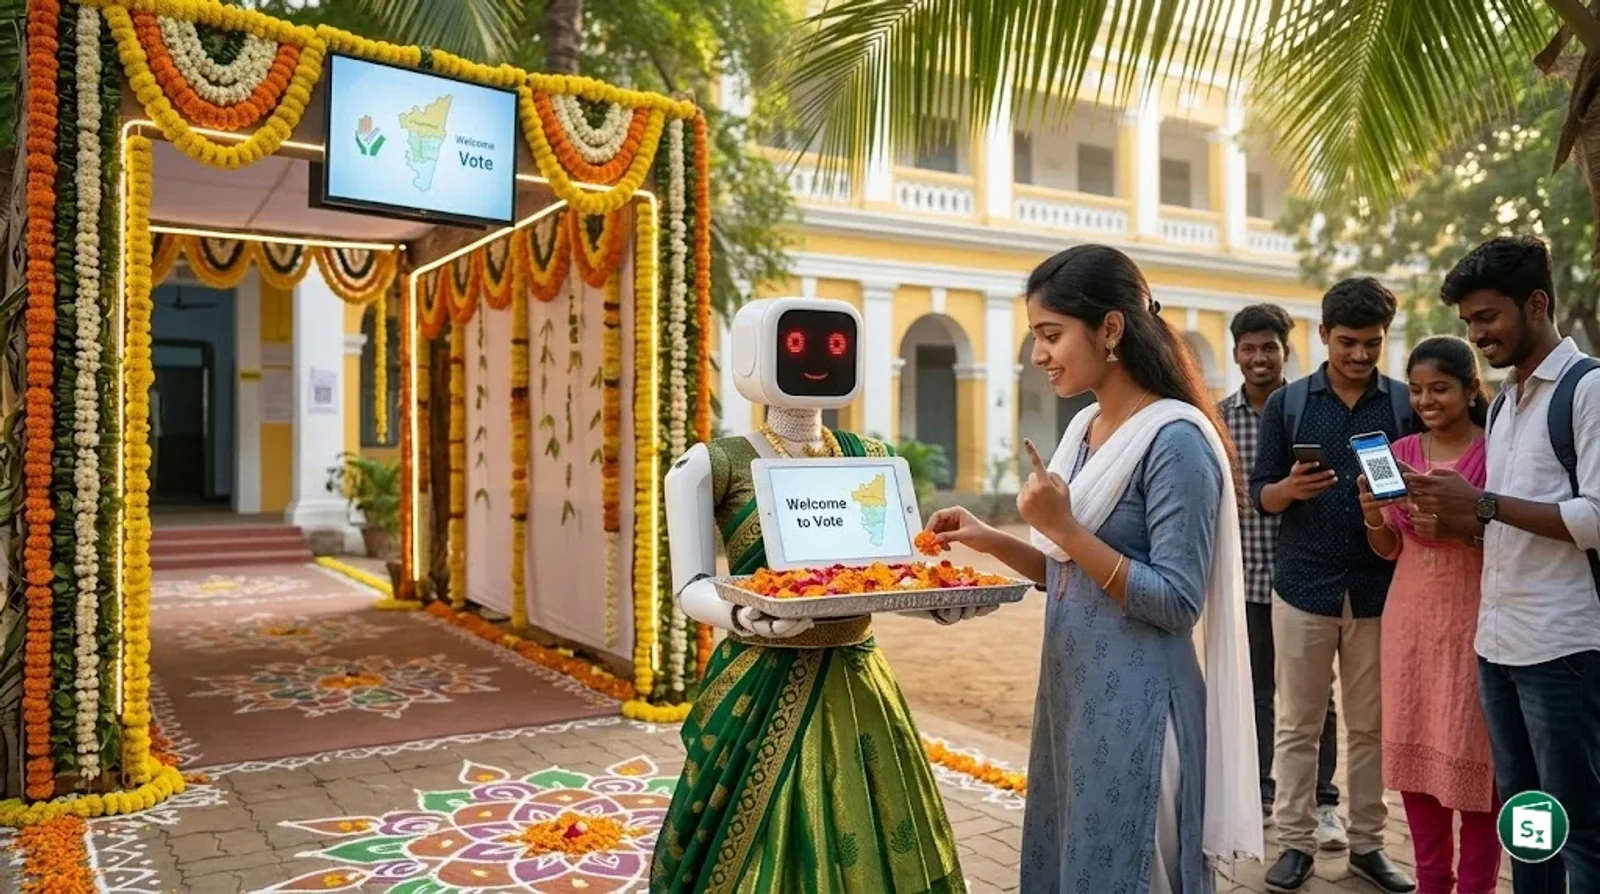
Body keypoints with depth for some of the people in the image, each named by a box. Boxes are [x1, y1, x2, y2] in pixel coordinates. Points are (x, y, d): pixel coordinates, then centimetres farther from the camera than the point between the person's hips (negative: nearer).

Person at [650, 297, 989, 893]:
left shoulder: (874, 460, 7)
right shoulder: (716, 464, -5)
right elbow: (692, 587, -12)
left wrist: (941, 603, -16)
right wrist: (742, 617, -33)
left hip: (857, 686, 4)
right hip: (763, 688, -4)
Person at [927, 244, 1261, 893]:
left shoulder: (1175, 439, -17)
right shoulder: (1085, 428, 8)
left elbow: (1175, 602, -19)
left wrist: (1064, 528, -22)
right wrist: (989, 541, 0)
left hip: (1136, 707, -8)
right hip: (1070, 694, 8)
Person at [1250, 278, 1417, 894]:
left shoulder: (1406, 404, 2)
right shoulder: (1286, 404, 1)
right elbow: (1261, 495, 2)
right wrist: (1290, 488, -20)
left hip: (1379, 591, 1)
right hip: (1303, 588, 0)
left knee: (1372, 726, 9)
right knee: (1298, 725, 6)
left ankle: (1367, 844, 22)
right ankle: (1296, 844, 15)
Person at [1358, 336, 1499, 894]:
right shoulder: (1401, 452, 6)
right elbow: (1389, 550, 9)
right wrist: (1373, 518, -12)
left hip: (1473, 618, -4)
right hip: (1409, 616, 4)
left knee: (1473, 754, 0)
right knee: (1412, 748, 8)